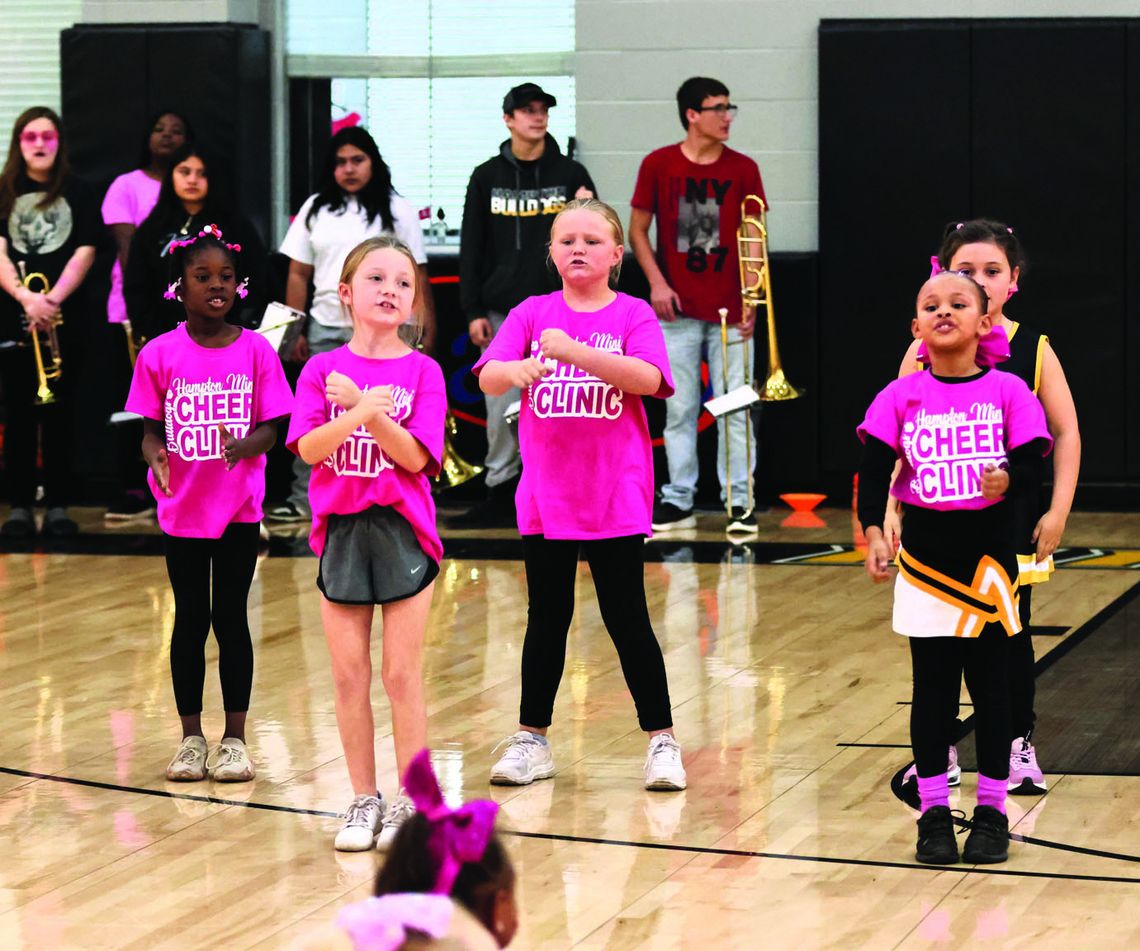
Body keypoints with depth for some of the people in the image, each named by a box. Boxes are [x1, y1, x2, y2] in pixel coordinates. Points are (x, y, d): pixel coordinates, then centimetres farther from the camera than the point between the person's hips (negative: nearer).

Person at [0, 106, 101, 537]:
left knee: (59, 412, 1)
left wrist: (52, 298, -15)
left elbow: (85, 252, -1)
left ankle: (57, 506, 4)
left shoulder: (77, 193, 6)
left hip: (64, 319, 0)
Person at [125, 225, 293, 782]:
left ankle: (234, 739, 14)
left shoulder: (255, 351, -3)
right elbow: (151, 429, 0)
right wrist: (157, 457, -22)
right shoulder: (160, 355, -3)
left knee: (232, 619, 5)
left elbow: (269, 429, -3)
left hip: (239, 509, 0)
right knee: (190, 620, 7)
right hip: (183, 509, 0)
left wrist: (243, 446, -24)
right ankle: (191, 739, 18)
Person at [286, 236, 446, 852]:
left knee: (402, 674, 0)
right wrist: (356, 414, -22)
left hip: (403, 532, -2)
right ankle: (364, 801, 15)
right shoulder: (322, 369, 4)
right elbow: (307, 448, -7)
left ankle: (413, 802, 9)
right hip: (341, 530, 2)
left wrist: (371, 410, -20)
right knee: (349, 674, 5)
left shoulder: (421, 372, -1)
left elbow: (416, 457, -9)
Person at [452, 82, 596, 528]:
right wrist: (474, 311, 0)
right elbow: (471, 248, 7)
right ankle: (501, 494, 6)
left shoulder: (571, 174, 6)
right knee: (501, 409, 0)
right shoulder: (488, 177, 8)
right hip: (503, 310, 1)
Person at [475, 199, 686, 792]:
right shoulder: (532, 314, 3)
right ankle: (532, 739, 19)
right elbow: (486, 377, -9)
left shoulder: (633, 315, -2)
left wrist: (571, 351, -32)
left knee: (627, 618, 1)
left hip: (616, 494, -2)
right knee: (547, 619, 10)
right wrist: (516, 370, -33)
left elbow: (647, 378, -21)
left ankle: (661, 741, 8)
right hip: (545, 495, 2)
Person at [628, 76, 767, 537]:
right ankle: (678, 501, 12)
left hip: (730, 310, 0)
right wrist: (656, 282, -6)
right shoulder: (658, 165, 1)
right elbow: (637, 229, 6)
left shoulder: (743, 169, 3)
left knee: (735, 408, -1)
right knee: (679, 409, 5)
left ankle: (739, 502, 4)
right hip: (678, 309, 0)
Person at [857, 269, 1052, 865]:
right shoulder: (902, 397, 0)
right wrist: (873, 533, -17)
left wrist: (1008, 479, -29)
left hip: (989, 554, -1)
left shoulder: (1006, 391, -2)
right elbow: (874, 470, -4)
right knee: (933, 687, 6)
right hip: (925, 556, 1)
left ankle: (991, 811, 16)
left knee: (990, 684, 6)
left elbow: (1033, 462, -7)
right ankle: (934, 811, 13)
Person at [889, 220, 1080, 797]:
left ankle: (1019, 747, 19)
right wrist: (890, 508, -6)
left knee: (1011, 633, 5)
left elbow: (1066, 434, 0)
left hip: (1012, 520, -1)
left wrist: (1058, 511, -6)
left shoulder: (1032, 350, -4)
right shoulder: (924, 352, -2)